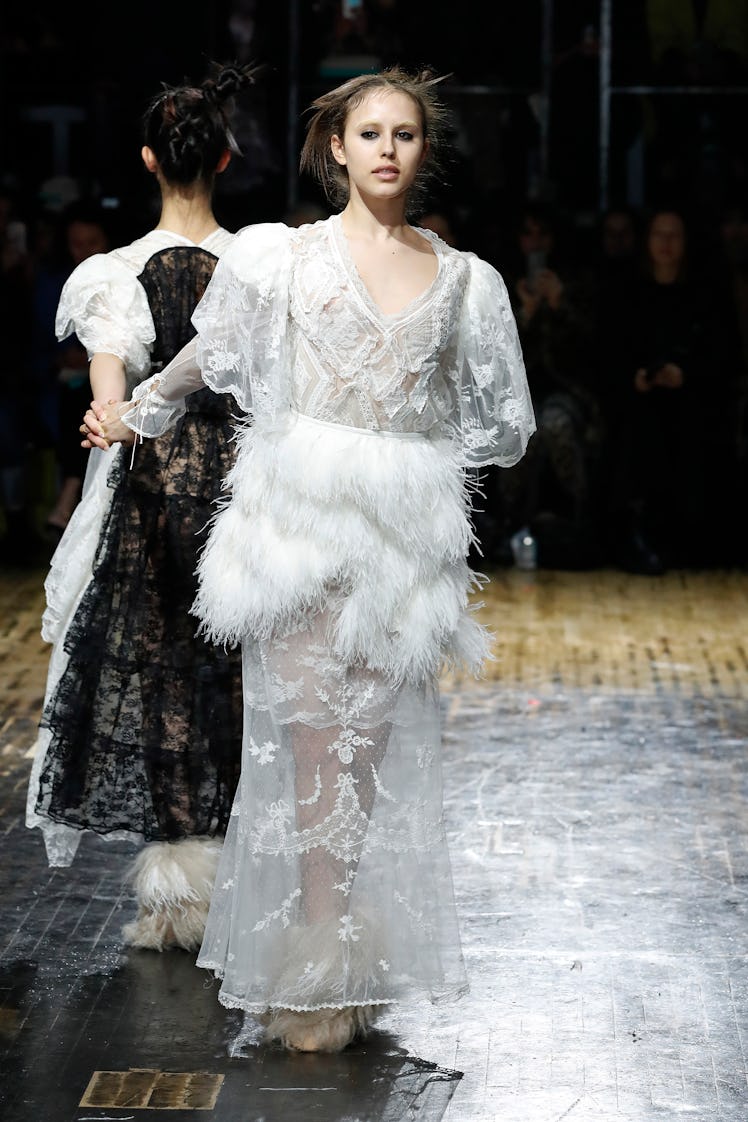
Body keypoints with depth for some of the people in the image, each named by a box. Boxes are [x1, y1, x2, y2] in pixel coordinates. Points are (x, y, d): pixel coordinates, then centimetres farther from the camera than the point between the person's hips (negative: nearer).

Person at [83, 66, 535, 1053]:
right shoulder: (282, 255, 6)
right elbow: (208, 355, 21)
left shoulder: (466, 279, 11)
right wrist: (135, 416, 30)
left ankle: (347, 961, 8)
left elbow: (501, 423, 22)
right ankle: (316, 969, -4)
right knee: (315, 732, -8)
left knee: (371, 738, 0)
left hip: (406, 526, 2)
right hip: (301, 511, -2)